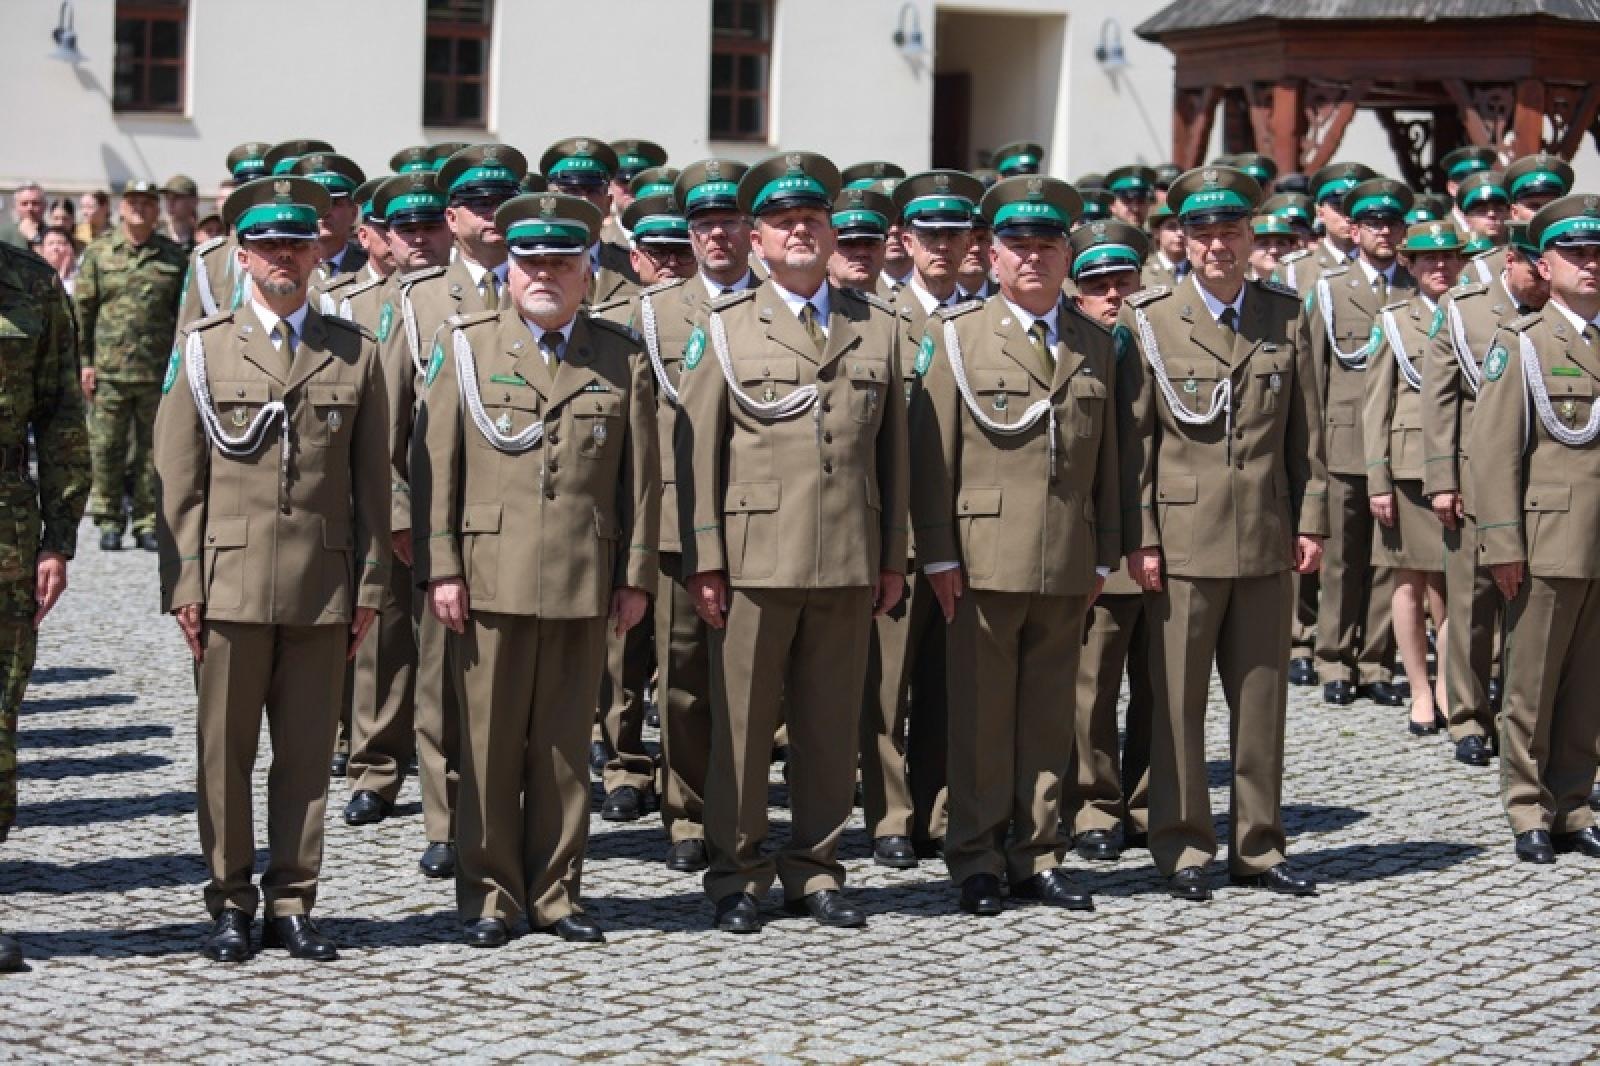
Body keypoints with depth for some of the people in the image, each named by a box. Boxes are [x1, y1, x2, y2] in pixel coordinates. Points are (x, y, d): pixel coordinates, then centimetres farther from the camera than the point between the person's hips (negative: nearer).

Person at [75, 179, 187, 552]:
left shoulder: (173, 256, 8)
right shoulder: (98, 253, 6)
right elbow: (81, 310, 5)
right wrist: (84, 362, -1)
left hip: (159, 370, 1)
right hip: (109, 369, -1)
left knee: (153, 450, 4)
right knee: (107, 449, 1)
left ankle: (147, 522, 12)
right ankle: (109, 521, 10)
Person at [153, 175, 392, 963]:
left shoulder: (356, 352, 9)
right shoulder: (203, 347, 6)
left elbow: (372, 479, 9)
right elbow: (179, 477, 3)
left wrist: (370, 585, 4)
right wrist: (183, 584, -3)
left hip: (324, 588, 1)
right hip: (231, 584, -1)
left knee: (308, 753, 4)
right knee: (225, 754, 2)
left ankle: (291, 905, 12)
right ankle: (230, 905, 12)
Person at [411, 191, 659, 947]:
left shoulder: (622, 357, 9)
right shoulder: (463, 345, 6)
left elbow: (641, 474, 9)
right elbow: (433, 464, 2)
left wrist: (636, 575, 4)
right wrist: (440, 568, -5)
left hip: (585, 587, 1)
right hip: (491, 579, -1)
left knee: (565, 744, 7)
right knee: (490, 744, 2)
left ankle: (556, 892, 16)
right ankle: (489, 896, 11)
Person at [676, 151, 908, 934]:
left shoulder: (877, 327, 12)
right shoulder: (727, 327, 5)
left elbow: (893, 448, 13)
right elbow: (695, 448, 2)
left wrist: (892, 557, 9)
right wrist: (703, 561, -5)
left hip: (848, 565, 2)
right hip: (755, 561, -2)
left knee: (832, 726, 7)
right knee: (742, 725, 2)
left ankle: (816, 870, 18)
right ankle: (736, 876, 12)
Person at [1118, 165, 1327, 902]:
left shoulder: (1286, 317, 8)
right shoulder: (1147, 321, 0)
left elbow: (1306, 431, 11)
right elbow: (1133, 437, -2)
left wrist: (1310, 520, 5)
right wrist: (1138, 537, -7)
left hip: (1268, 542, 3)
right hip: (1182, 542, -3)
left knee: (1262, 698, 8)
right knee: (1177, 701, 1)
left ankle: (1258, 846, 17)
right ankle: (1182, 848, 11)